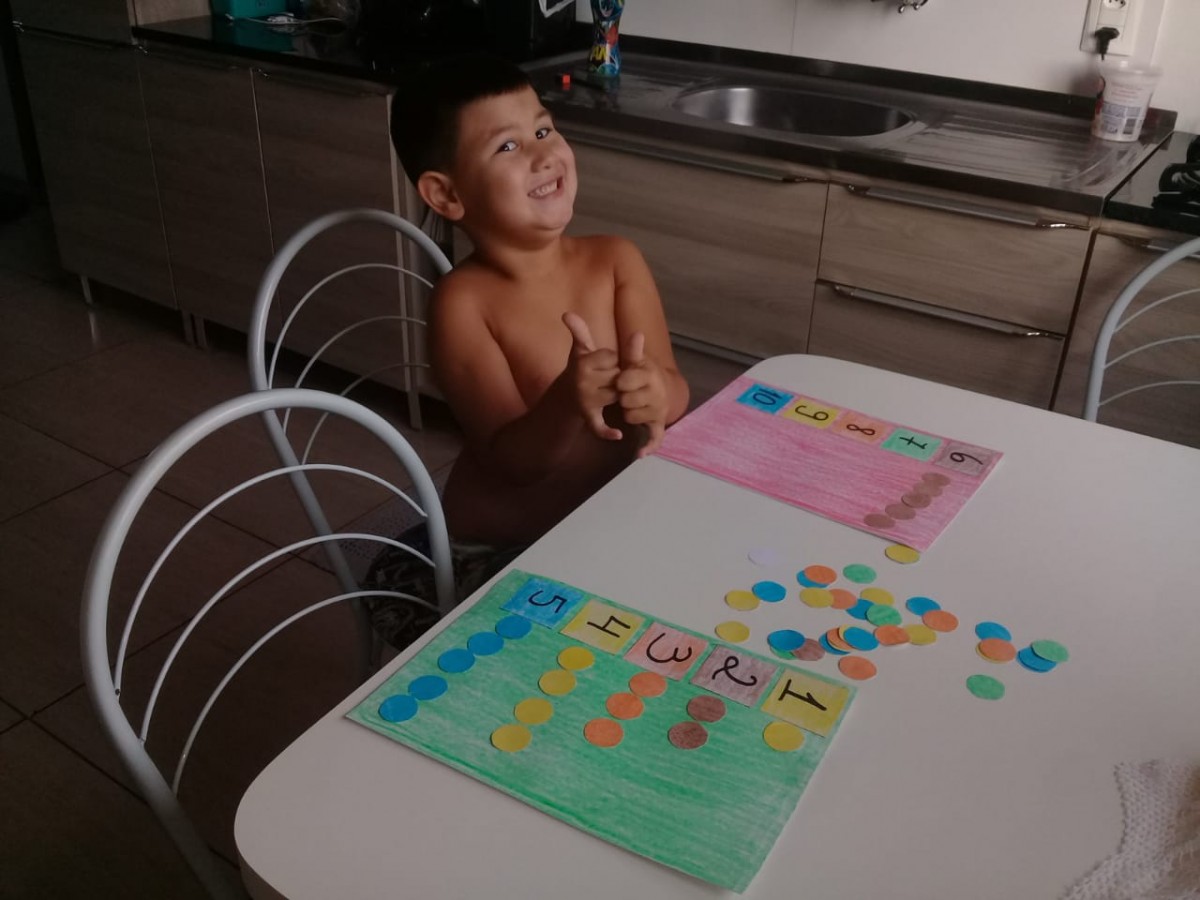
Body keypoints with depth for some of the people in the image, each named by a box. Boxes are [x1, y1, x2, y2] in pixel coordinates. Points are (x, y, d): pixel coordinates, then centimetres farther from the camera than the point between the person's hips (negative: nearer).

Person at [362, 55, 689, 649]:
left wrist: (652, 393, -34)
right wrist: (567, 403, -39)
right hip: (499, 550, -4)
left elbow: (675, 390, -11)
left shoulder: (615, 260, -5)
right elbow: (511, 462, -19)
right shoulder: (464, 303, -17)